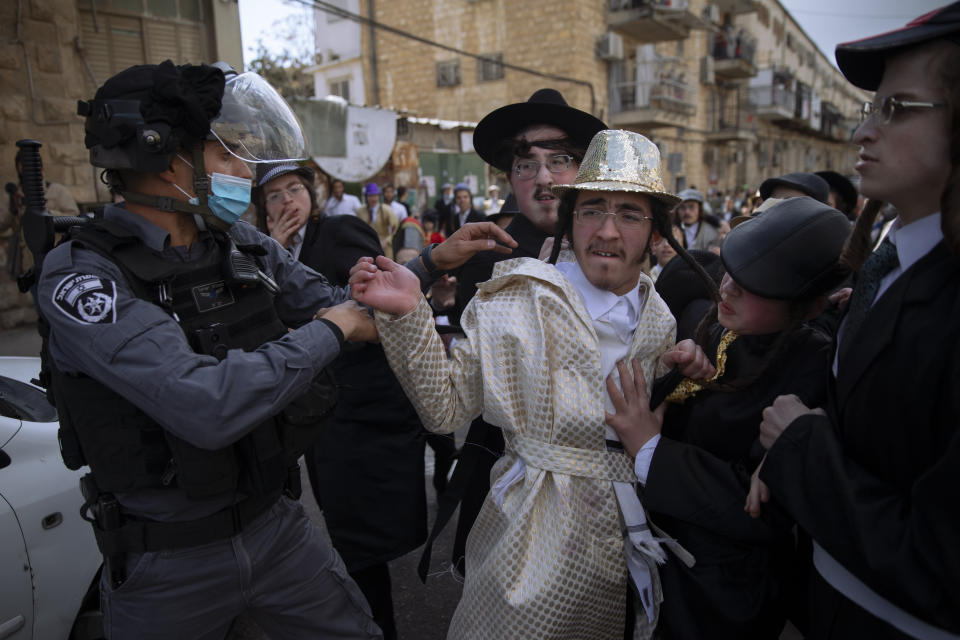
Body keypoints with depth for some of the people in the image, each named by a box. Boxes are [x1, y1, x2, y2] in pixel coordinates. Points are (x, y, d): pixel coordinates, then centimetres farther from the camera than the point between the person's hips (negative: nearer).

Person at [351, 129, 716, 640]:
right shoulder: (517, 301, -14)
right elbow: (446, 408, -15)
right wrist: (407, 314, -28)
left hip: (631, 548, 5)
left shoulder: (658, 319, 2)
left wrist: (682, 381, -6)